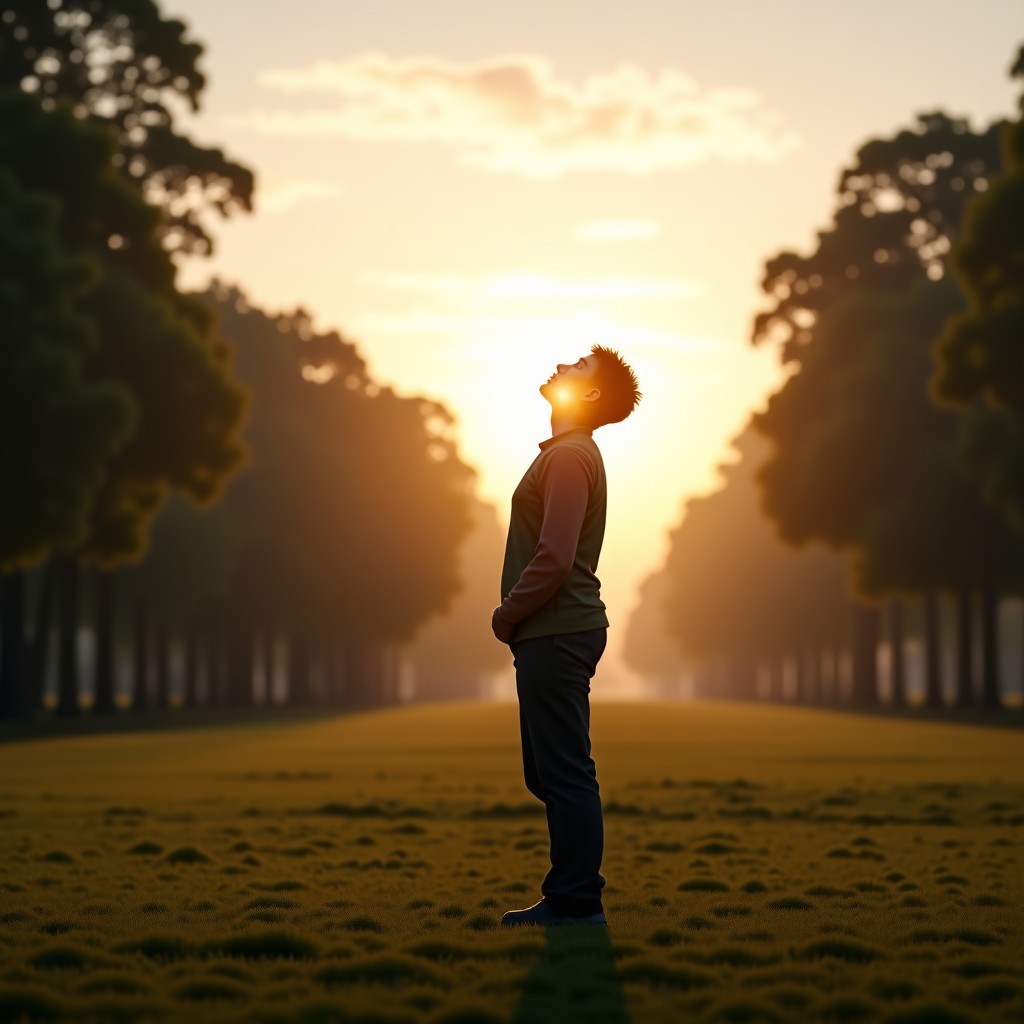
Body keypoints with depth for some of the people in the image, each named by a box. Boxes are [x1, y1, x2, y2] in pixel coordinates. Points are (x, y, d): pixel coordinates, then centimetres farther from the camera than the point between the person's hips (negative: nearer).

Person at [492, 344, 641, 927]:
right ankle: (572, 896, 18)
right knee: (550, 773, 13)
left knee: (565, 772, -7)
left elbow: (554, 558, -21)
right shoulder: (570, 453, 19)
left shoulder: (569, 457, -13)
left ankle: (576, 903, -4)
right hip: (556, 633, 10)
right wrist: (515, 616, 12)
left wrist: (508, 615, -9)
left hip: (557, 634, -10)